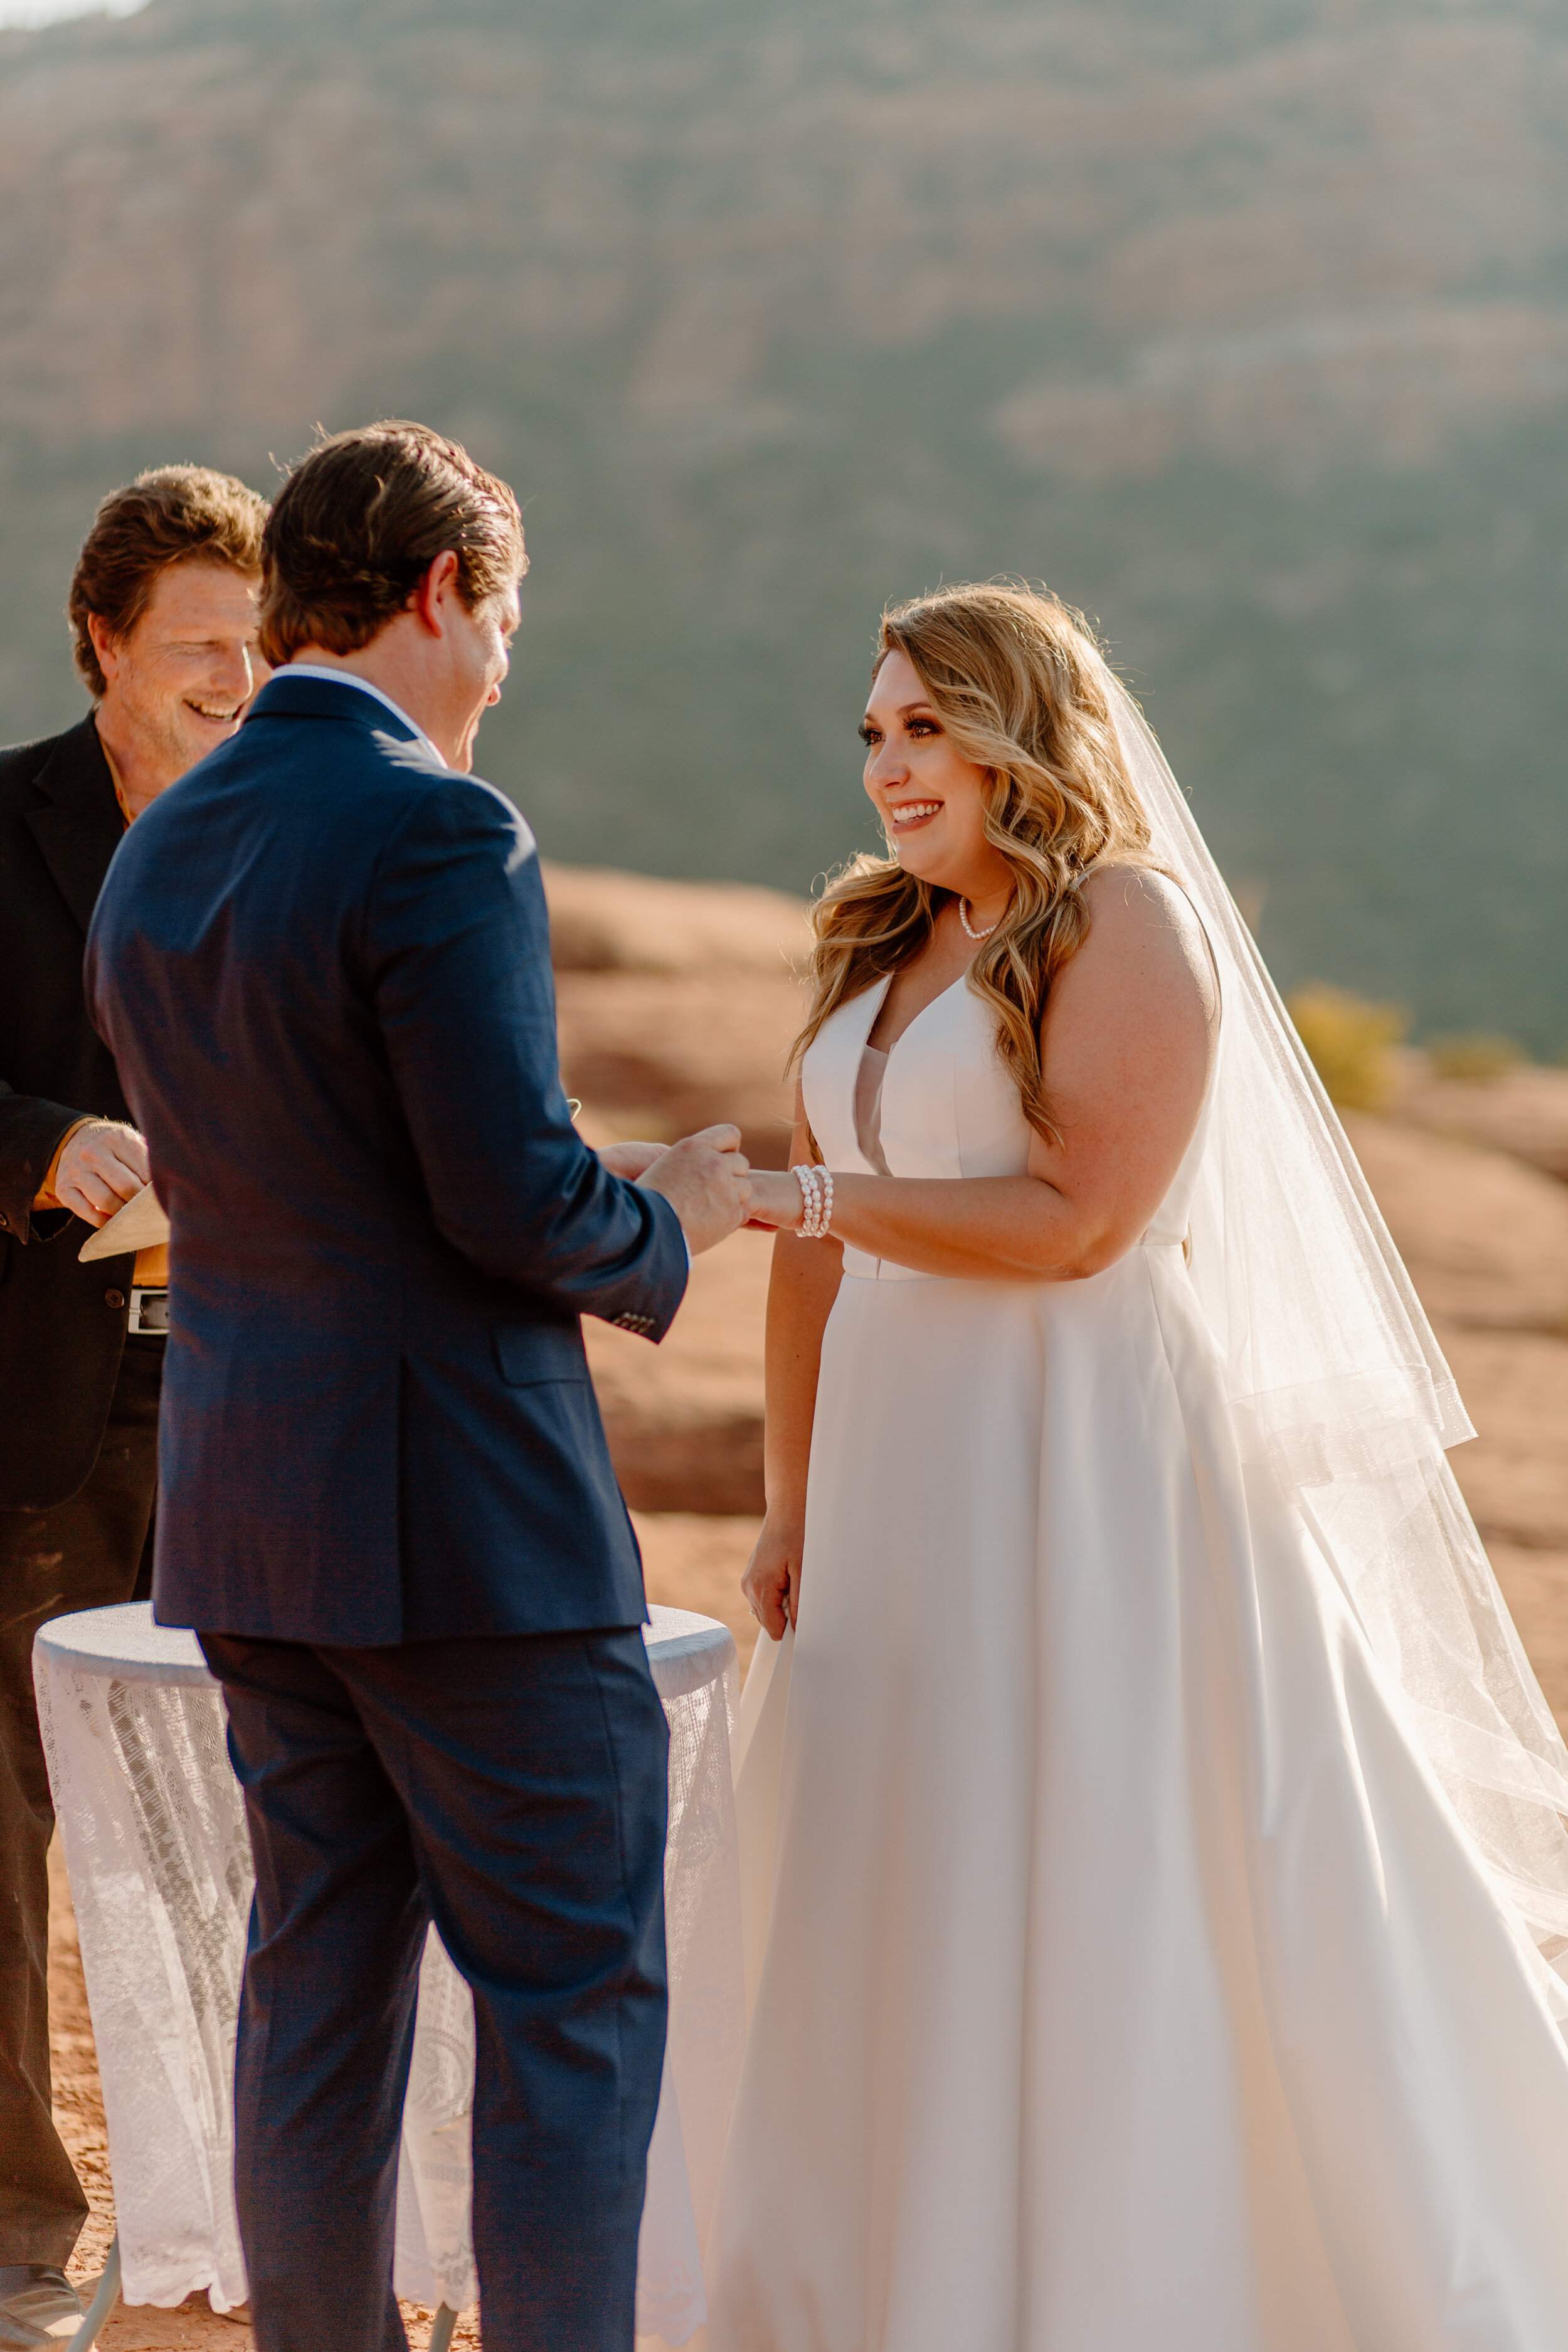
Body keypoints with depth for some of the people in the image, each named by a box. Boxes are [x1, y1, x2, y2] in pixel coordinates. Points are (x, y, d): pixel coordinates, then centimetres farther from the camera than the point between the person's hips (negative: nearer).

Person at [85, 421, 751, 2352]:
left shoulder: (155, 854, 11)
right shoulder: (437, 834, -15)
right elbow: (515, 1206, -21)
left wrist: (605, 1186, 16)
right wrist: (670, 1217, 1)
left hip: (248, 1514, 8)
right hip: (468, 1511, -8)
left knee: (318, 1986, 14)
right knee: (573, 1995, 1)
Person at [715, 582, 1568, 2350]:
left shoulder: (1131, 926, -6)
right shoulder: (875, 953, 16)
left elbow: (1078, 1217, -16)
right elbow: (820, 1247, 13)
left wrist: (816, 1192, -18)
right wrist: (789, 1505, 9)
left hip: (1089, 1460, -7)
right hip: (905, 1477, 7)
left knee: (1104, 1895, -2)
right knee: (896, 1908, 8)